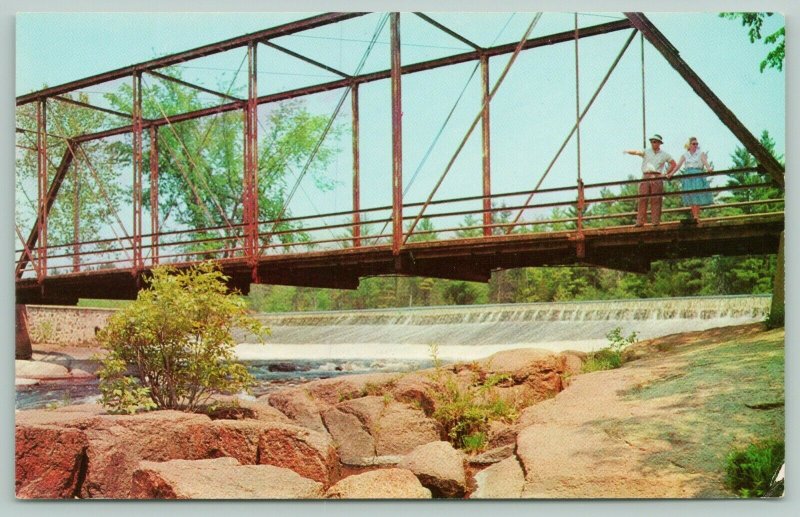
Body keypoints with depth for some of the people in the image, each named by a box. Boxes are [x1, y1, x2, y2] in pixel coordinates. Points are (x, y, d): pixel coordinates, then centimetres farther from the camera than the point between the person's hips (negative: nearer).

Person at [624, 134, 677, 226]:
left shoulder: (664, 154, 14)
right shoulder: (646, 152, 11)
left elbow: (673, 164, 20)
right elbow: (637, 152, -8)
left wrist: (666, 173, 8)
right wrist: (628, 151, -29)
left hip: (657, 178, 0)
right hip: (646, 177, 0)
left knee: (656, 200, -4)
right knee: (642, 199, -6)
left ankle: (655, 221, -1)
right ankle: (639, 222, -7)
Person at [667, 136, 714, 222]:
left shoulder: (700, 153, 7)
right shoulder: (685, 155, 13)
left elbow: (705, 161, -10)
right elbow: (678, 165, 2)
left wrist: (708, 168, -32)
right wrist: (671, 173, -13)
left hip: (698, 176, -2)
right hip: (687, 177, 3)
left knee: (697, 197, -8)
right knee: (690, 197, 0)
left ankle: (696, 217, -9)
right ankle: (694, 216, 5)